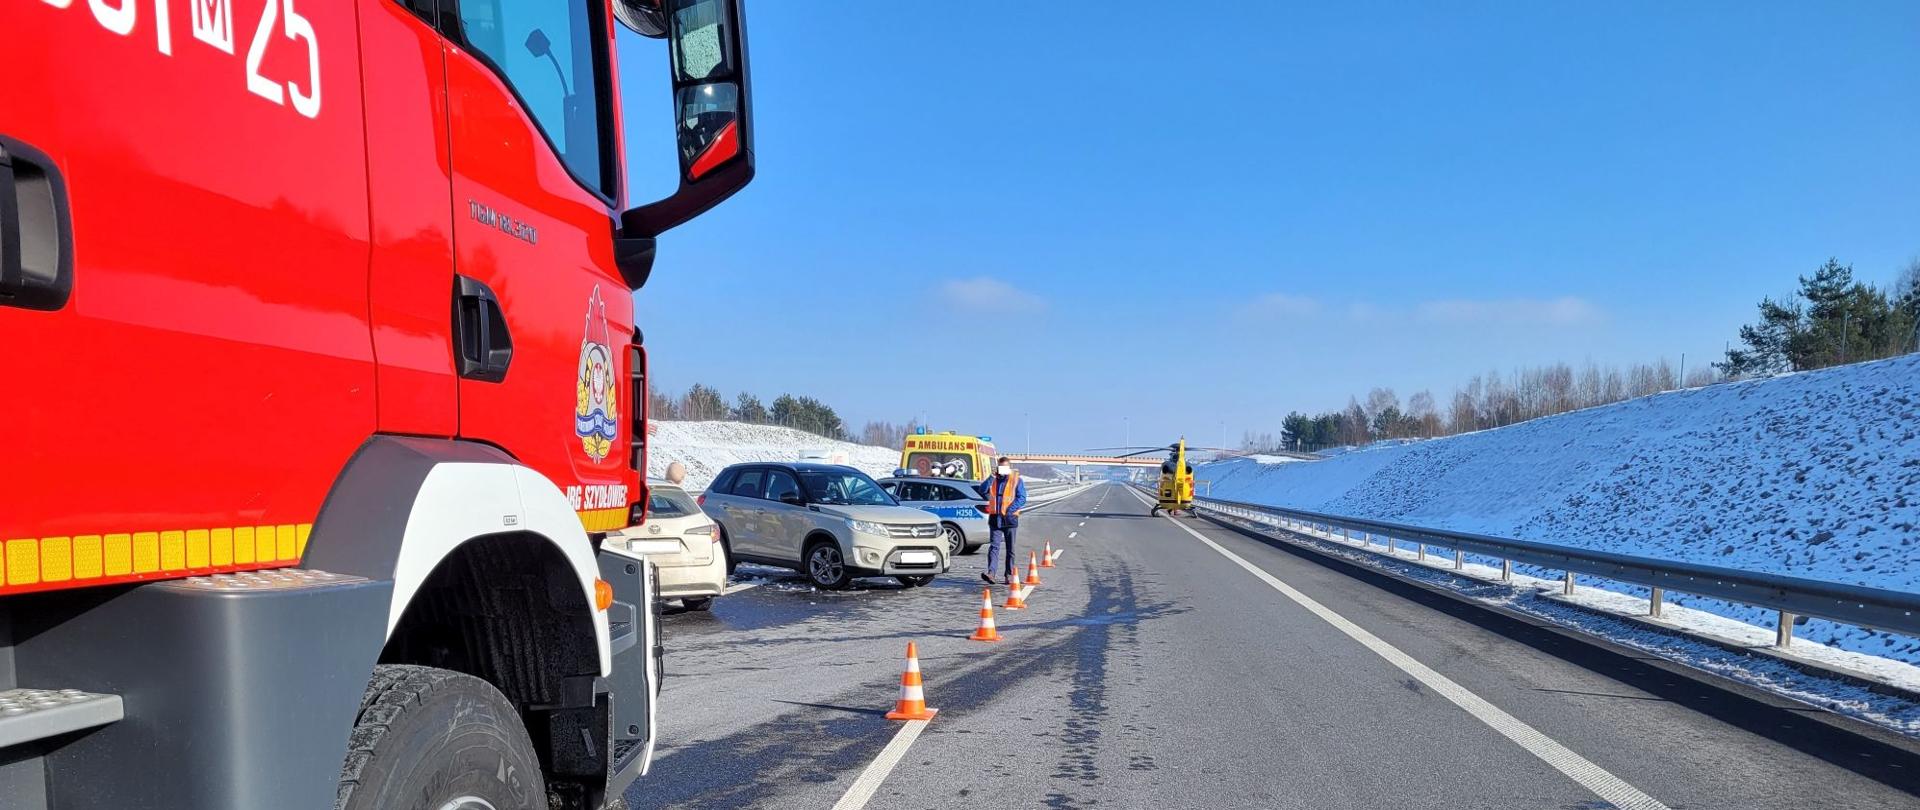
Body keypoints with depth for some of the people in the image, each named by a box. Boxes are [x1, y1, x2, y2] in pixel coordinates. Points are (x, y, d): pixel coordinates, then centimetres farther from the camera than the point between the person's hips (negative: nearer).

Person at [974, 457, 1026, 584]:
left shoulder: (1016, 479, 2)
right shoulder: (993, 479, 11)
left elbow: (1022, 498, -6)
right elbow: (982, 490, -3)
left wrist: (1010, 510, -16)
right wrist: (991, 477, -12)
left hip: (1009, 518, -2)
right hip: (995, 518, 2)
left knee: (1010, 548, 7)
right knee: (994, 546, -9)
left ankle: (1009, 574, 14)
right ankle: (990, 572, -19)